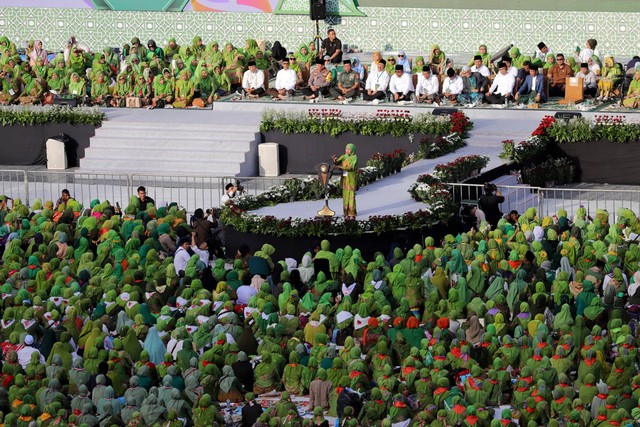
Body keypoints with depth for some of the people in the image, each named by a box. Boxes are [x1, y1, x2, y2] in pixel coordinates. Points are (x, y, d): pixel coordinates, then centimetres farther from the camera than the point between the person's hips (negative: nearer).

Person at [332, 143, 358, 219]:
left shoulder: (354, 157, -6)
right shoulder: (343, 157, 10)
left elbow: (351, 167, -19)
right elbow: (336, 163, -1)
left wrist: (341, 167, -25)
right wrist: (334, 160, -24)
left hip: (351, 179, -5)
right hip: (344, 178, 5)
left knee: (351, 196, -6)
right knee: (345, 195, 5)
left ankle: (352, 214, -3)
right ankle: (347, 213, 9)